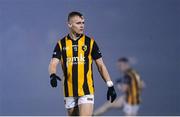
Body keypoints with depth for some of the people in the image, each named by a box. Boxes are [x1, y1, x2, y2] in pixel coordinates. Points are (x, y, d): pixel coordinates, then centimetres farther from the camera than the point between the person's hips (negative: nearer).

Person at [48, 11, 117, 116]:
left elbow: (101, 65, 6)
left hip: (86, 90, -2)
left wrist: (110, 85, 0)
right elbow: (53, 63, -5)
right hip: (70, 91, 2)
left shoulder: (90, 42, 2)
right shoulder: (61, 44, 4)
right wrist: (53, 75, -28)